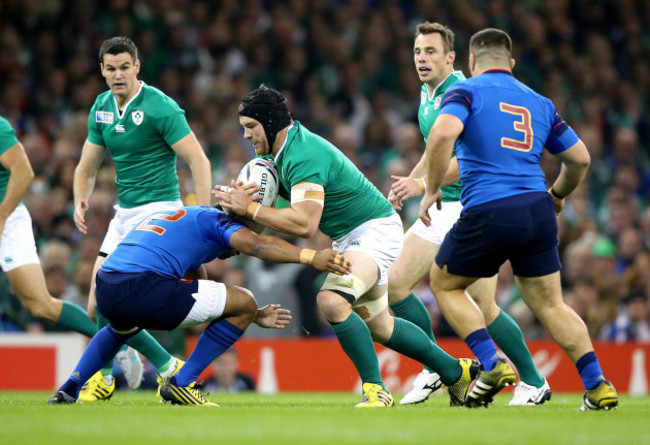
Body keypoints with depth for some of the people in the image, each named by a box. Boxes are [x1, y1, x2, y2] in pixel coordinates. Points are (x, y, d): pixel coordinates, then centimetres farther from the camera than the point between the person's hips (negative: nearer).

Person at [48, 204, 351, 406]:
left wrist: (254, 317, 39)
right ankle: (181, 384, 5)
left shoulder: (174, 216, 38)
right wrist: (310, 256, -17)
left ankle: (69, 389, 31)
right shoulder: (215, 219, 13)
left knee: (121, 329, 46)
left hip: (105, 290, 9)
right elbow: (255, 244, -10)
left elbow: (201, 303, 39)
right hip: (142, 287, -9)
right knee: (244, 303, 2)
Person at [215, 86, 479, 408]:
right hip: (348, 237, 11)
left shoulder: (303, 156, -27)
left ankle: (376, 391, -22)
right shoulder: (280, 151, 3)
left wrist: (250, 208, -30)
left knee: (332, 301, -31)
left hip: (376, 229, -11)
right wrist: (237, 199, -10)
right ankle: (456, 371, 34)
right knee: (378, 326, 18)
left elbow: (305, 224, -36)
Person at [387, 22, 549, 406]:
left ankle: (534, 383, 7)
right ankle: (436, 369, 12)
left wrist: (423, 185, -26)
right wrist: (407, 181, 21)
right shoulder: (427, 96, 14)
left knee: (483, 307, -10)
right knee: (395, 285, -1)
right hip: (441, 209, 9)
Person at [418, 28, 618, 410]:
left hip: (488, 212, -5)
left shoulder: (466, 92, 2)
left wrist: (431, 189, -8)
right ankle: (598, 386, 4)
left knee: (444, 284, 17)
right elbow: (580, 157, 20)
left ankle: (492, 364, 0)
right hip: (538, 211, 5)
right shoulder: (539, 102, 18)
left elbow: (443, 134, -18)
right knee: (550, 304, 16)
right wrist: (558, 194, 38)